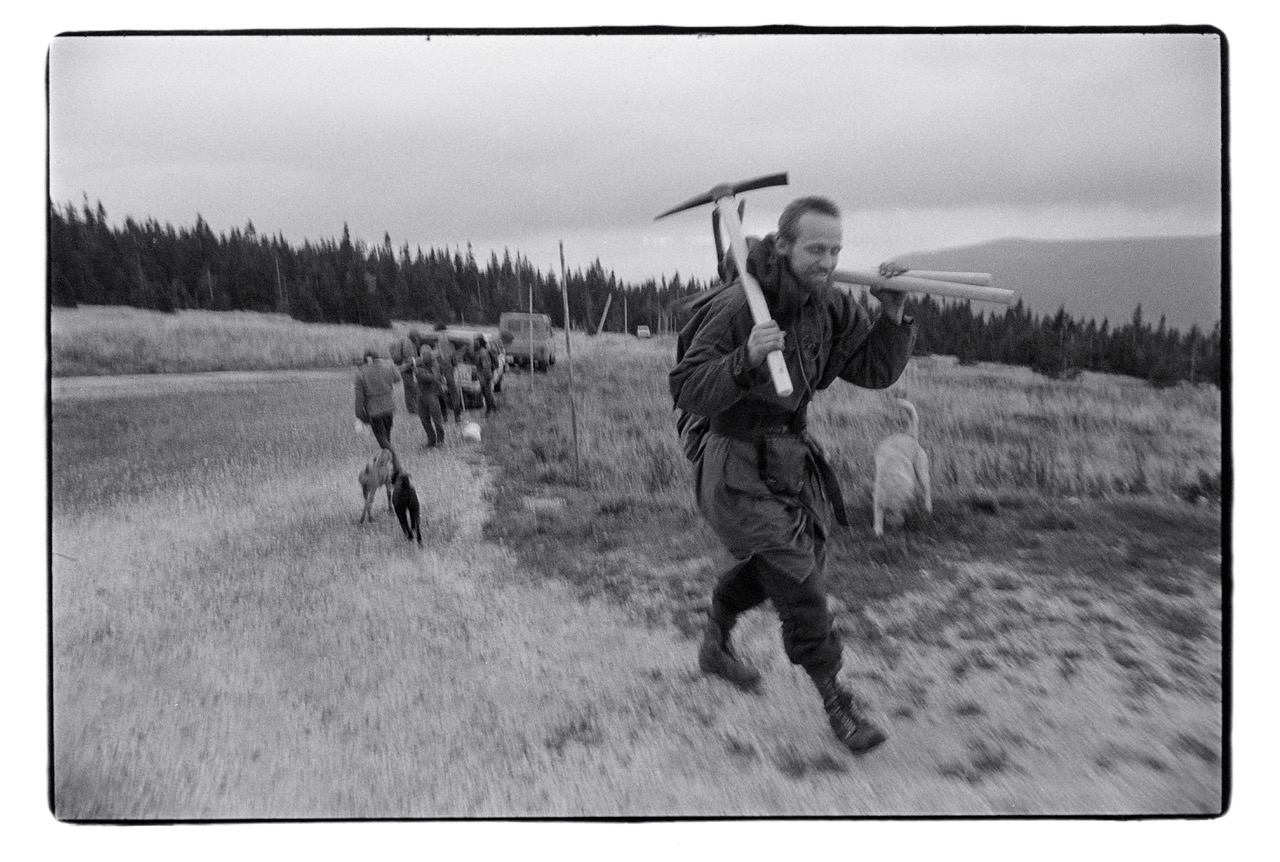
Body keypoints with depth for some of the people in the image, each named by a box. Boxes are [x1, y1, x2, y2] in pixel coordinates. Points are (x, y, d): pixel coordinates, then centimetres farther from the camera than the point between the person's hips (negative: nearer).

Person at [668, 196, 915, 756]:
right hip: (731, 457, -8)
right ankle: (834, 699, 4)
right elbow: (689, 390, -25)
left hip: (787, 452, 8)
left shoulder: (831, 307, -3)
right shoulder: (736, 306, -23)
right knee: (795, 573, -11)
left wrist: (892, 315, -19)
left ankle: (715, 646, 44)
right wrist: (747, 360, -41)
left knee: (804, 554, 22)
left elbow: (876, 371, -4)